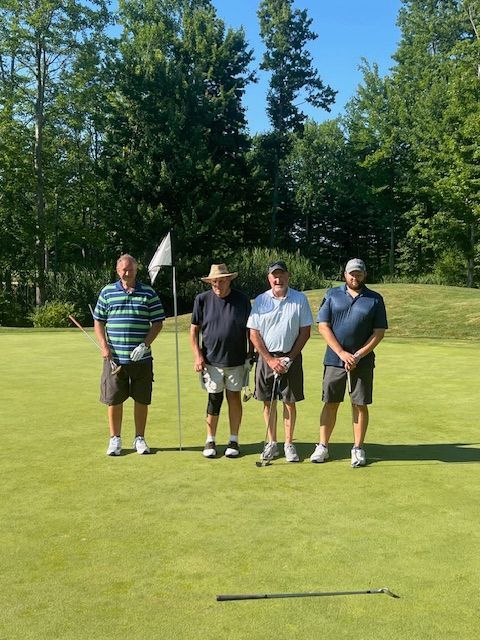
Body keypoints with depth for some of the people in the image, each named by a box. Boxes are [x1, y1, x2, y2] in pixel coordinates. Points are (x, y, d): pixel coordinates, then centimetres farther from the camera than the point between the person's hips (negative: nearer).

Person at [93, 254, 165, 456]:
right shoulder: (107, 292, 6)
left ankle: (139, 438, 21)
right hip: (114, 357, 0)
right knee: (113, 399, 5)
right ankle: (115, 439, 20)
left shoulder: (148, 293, 4)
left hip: (141, 357, 0)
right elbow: (98, 321, 8)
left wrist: (145, 344, -8)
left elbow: (158, 322, 4)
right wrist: (104, 347, -5)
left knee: (142, 400, 7)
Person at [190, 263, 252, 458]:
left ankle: (233, 440, 18)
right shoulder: (202, 299, 0)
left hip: (236, 360, 0)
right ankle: (210, 441, 17)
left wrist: (251, 354, 4)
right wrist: (197, 356, -3)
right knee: (214, 399, 3)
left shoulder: (242, 300, 0)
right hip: (211, 360, 0)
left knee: (234, 398, 6)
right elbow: (194, 329, 4)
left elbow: (250, 329, 8)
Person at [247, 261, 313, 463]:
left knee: (290, 402, 4)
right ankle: (271, 443, 18)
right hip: (266, 357, 1)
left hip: (291, 357, -1)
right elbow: (254, 334, 0)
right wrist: (270, 359, -7)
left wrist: (290, 357, -7)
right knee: (268, 402, 6)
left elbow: (305, 331, 0)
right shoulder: (260, 300, 1)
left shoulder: (300, 299, 0)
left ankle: (289, 444, 15)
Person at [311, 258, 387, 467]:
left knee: (360, 405, 3)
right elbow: (323, 326, -2)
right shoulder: (332, 295, 5)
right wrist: (342, 353, -11)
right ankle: (323, 446, 13)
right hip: (334, 358, 0)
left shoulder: (375, 299, 4)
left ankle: (358, 449, 14)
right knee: (330, 403, 4)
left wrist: (358, 356, -10)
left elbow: (379, 332, 0)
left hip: (362, 361, 0)